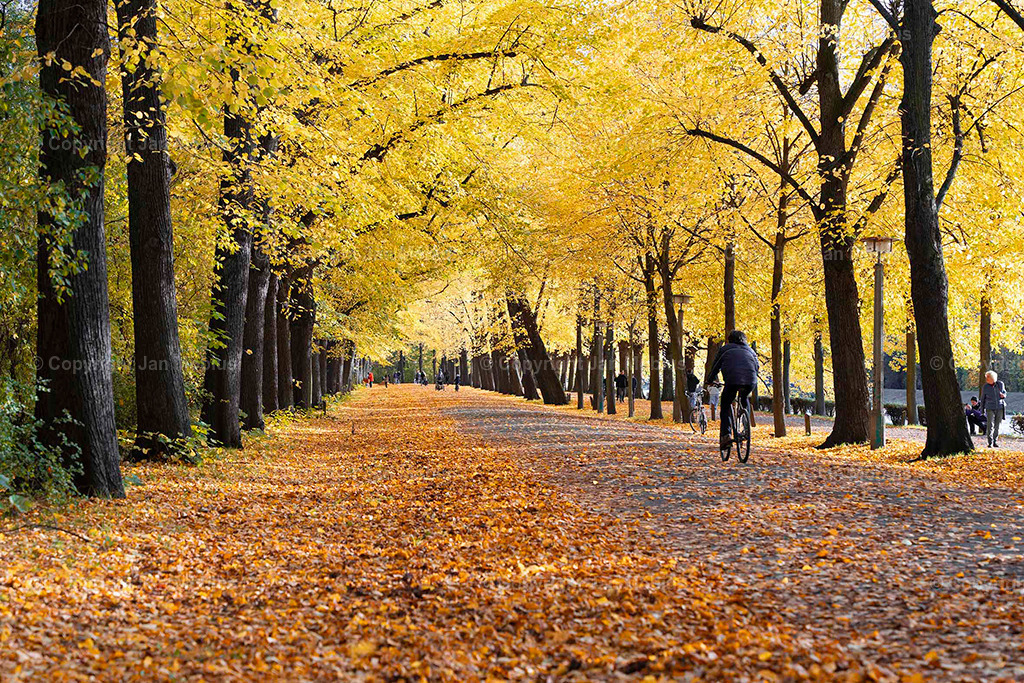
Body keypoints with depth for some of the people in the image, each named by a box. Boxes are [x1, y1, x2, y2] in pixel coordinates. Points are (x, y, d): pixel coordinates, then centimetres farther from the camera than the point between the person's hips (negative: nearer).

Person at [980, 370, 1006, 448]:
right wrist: (982, 410, 9)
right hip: (990, 408, -2)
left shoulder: (1000, 384, 0)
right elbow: (983, 398, 8)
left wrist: (1003, 395, -11)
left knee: (997, 426, 7)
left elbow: (1004, 393, 15)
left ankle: (995, 442, 18)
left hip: (1000, 407, 2)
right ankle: (990, 443, -10)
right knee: (990, 425, -12)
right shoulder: (985, 386, -2)